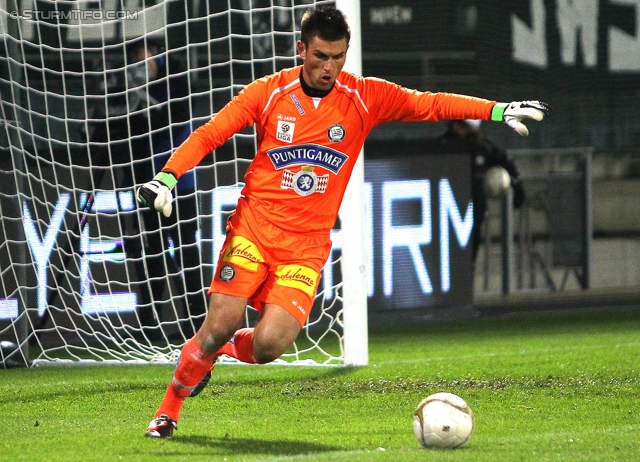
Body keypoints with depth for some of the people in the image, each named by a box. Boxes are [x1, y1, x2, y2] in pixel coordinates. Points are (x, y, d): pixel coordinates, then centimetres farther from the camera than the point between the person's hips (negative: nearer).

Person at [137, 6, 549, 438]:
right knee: (221, 325, -14)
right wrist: (167, 178, -15)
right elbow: (208, 135, -1)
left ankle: (224, 350, 19)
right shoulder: (269, 92, -2)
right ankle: (169, 410, 8)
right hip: (254, 228, -1)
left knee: (270, 344, -16)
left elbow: (431, 105, 1)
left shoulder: (365, 98, 0)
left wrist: (499, 110, -9)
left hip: (307, 246, 1)